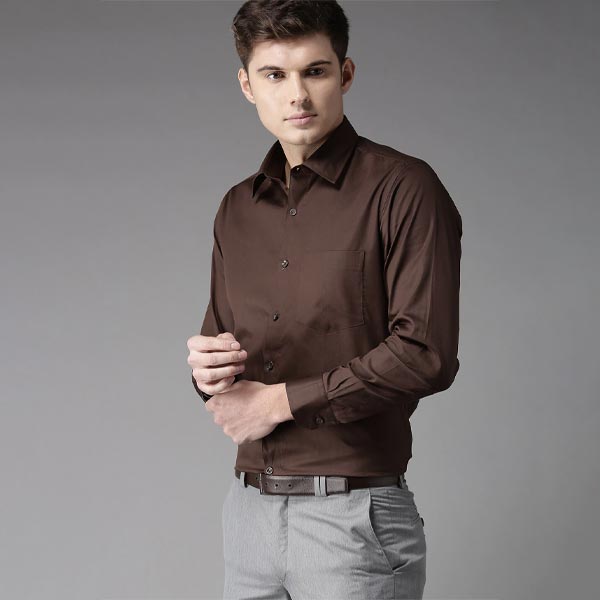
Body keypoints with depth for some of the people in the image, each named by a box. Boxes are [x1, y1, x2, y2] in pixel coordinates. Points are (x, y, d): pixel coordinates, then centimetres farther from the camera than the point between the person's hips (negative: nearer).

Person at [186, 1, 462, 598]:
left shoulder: (403, 188, -7)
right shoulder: (237, 208, 13)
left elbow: (426, 354, -15)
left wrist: (281, 399, -11)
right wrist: (206, 369, -3)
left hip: (352, 512, -5)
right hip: (248, 506, 6)